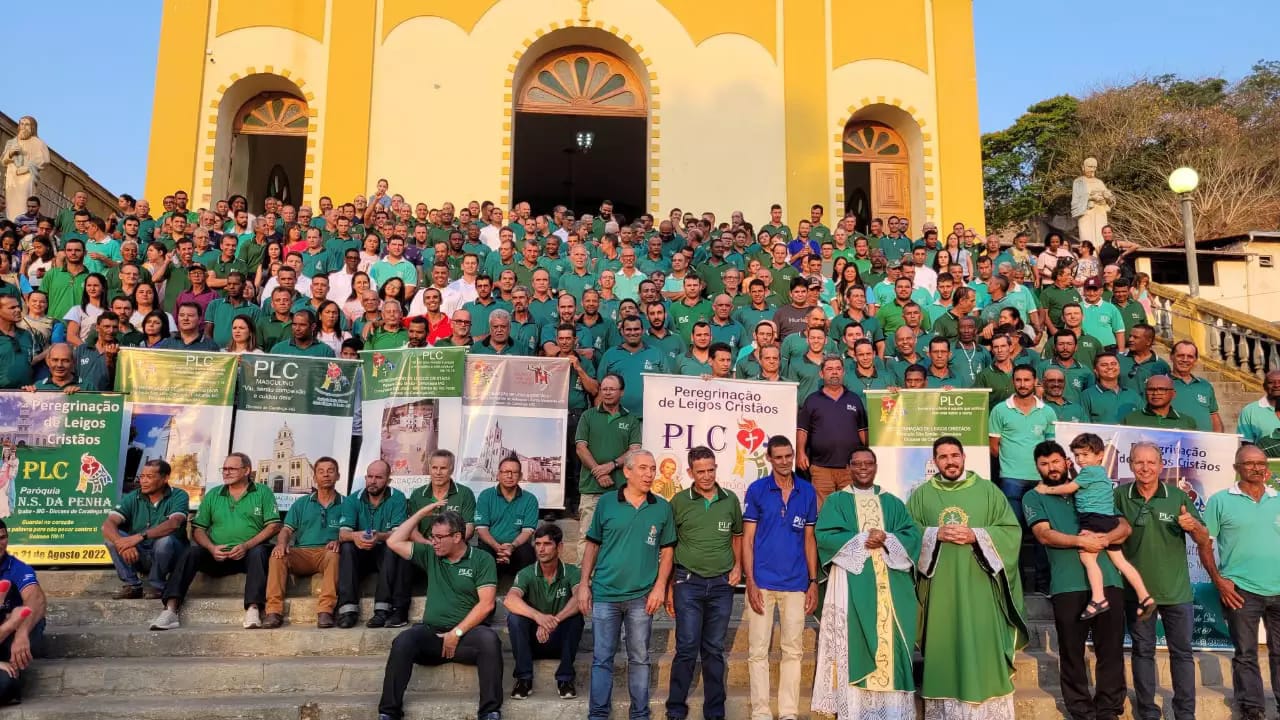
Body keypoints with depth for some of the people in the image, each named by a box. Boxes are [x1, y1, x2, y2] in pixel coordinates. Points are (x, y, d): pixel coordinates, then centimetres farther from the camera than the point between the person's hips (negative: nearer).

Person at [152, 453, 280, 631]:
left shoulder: (263, 492, 7)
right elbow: (198, 529, 11)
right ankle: (170, 609, -32)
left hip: (249, 554, -3)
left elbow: (274, 526, -3)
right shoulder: (212, 495, 16)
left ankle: (253, 609, -43)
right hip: (218, 557, 3)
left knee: (258, 552, -34)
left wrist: (246, 546, -16)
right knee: (191, 552, -23)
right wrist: (211, 548, -10)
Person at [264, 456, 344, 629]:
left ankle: (325, 611, -41)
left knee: (334, 555, -36)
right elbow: (287, 529, 12)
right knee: (277, 555, -28)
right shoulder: (301, 503, 22)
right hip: (301, 553, 2)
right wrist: (281, 543, -11)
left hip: (327, 552, -2)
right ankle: (274, 611, -31)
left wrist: (338, 541, -18)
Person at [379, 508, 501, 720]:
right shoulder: (430, 555, 15)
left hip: (466, 633, -3)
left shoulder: (482, 559, 1)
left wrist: (456, 633, -13)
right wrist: (422, 513, 8)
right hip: (431, 633, 3)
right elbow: (393, 542, 11)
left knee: (489, 639, -35)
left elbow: (486, 604, -7)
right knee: (403, 642, -28)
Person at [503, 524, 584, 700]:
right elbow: (509, 600, -29)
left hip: (561, 641, 0)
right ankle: (524, 678, -16)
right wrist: (538, 616, -47)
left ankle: (565, 678, -16)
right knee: (514, 617, -26)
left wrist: (554, 621, -45)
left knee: (575, 617, -29)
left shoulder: (571, 572, -9)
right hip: (533, 641, 1)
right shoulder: (526, 574, -8)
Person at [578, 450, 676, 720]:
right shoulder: (606, 502, 0)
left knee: (639, 658, 10)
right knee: (602, 658, 6)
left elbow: (667, 550, 6)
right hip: (605, 594, 0)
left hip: (642, 596, 1)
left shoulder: (662, 507, 2)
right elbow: (593, 545, 6)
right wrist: (584, 584, 1)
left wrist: (660, 587, -4)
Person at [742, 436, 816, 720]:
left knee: (793, 650, 8)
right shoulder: (756, 490, -1)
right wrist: (750, 582, -9)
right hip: (762, 582, -2)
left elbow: (809, 539, 10)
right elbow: (748, 539, -1)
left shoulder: (807, 491, 5)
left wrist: (813, 582, 5)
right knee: (758, 651, 2)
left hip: (796, 583, 2)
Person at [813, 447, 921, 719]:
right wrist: (862, 540, -14)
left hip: (889, 583, 3)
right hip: (852, 581, -3)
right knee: (854, 642, -6)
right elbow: (824, 536, -6)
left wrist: (886, 540, -13)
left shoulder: (892, 502, 16)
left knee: (889, 640, -1)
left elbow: (912, 534, 5)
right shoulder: (836, 501, 7)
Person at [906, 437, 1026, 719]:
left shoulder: (988, 490, 7)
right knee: (943, 649, 2)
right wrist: (936, 535, -11)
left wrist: (976, 536, -12)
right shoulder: (921, 495, 9)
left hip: (978, 587, 0)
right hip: (939, 588, 1)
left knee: (983, 649, -2)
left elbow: (1012, 531, 2)